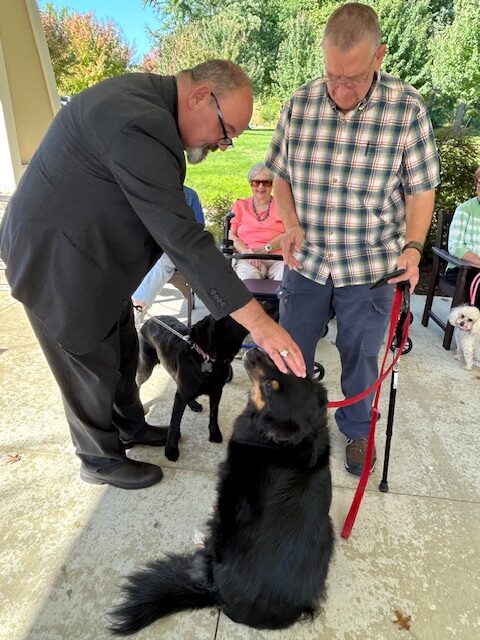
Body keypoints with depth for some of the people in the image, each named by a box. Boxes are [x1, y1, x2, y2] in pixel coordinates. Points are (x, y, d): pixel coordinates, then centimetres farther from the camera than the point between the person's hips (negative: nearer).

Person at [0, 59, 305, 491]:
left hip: (93, 250, 9)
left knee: (123, 351, 20)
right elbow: (183, 238, -36)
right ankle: (101, 460, 32)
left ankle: (131, 427, 43)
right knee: (92, 367, 7)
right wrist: (257, 321, -34)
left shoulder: (145, 96, 3)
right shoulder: (141, 125, -31)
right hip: (60, 264, -9)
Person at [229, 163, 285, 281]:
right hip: (247, 259, 0)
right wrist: (247, 252, -11)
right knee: (249, 276, -34)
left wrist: (265, 249, -12)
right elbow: (230, 235, 10)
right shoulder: (240, 206, 22)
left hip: (278, 258, 0)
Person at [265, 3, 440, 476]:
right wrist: (291, 223, -11)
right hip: (306, 261, 2)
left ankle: (357, 431, 41)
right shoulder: (300, 104, -3)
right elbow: (282, 175, 6)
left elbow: (420, 189, -2)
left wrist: (412, 247, -16)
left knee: (360, 359, 14)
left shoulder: (407, 109, -9)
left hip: (370, 268, -1)